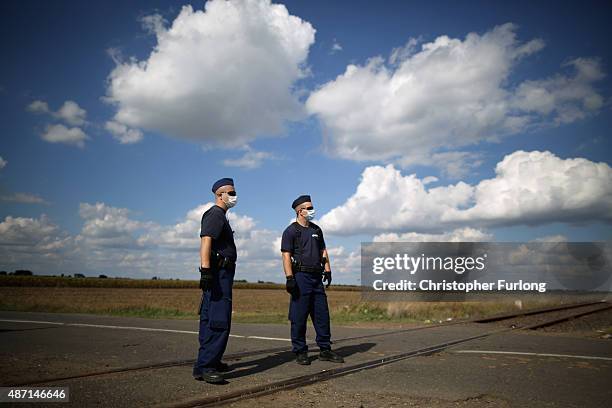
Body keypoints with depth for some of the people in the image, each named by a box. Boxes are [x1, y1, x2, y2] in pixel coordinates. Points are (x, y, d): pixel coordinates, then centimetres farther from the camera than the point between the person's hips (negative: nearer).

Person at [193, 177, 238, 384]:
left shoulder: (220, 216, 23)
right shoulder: (215, 214, -9)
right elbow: (206, 241, -23)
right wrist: (206, 271, -32)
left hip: (221, 275, 11)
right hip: (218, 274, -11)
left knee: (210, 319, 14)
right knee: (219, 321, -15)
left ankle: (211, 361, 23)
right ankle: (203, 366, -16)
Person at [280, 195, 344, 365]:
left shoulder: (316, 229, 18)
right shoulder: (291, 231, -2)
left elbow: (323, 251, 21)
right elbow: (286, 256, -9)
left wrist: (327, 270, 10)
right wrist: (289, 278, -18)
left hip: (317, 277, 7)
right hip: (301, 276, -6)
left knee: (322, 314, 7)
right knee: (299, 316, -2)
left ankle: (325, 349, 15)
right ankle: (300, 352, 7)